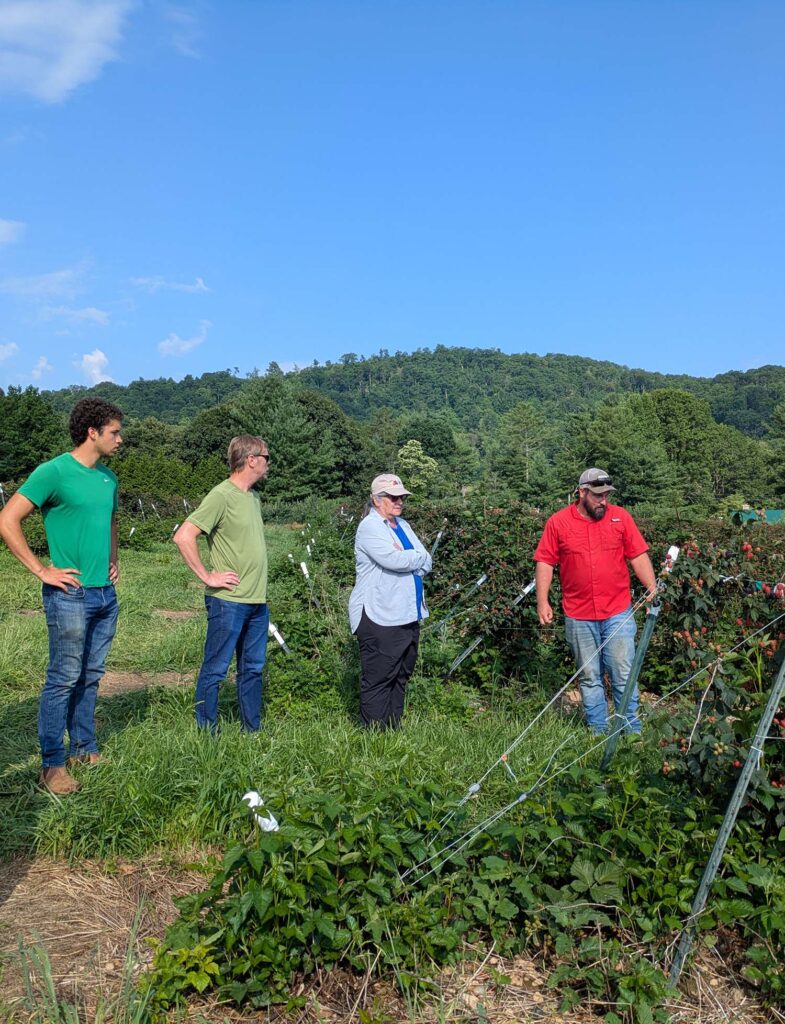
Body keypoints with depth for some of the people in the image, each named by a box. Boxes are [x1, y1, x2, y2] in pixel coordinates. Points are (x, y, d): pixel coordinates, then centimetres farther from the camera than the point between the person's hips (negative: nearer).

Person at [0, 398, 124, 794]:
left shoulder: (108, 478, 11)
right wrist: (42, 571, -15)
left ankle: (84, 749, 28)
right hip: (70, 595, -7)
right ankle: (52, 764, 11)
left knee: (91, 677, 15)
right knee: (64, 679, -1)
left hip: (106, 594, 7)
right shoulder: (54, 472, -12)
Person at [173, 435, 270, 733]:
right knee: (215, 670, 4)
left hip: (258, 602, 8)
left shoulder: (254, 497, 12)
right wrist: (208, 576, -17)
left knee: (253, 669, 15)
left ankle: (252, 732, 26)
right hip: (228, 600, -8)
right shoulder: (222, 496, -14)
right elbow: (183, 537, -21)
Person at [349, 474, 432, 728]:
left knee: (401, 676, 13)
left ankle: (394, 728, 22)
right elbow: (394, 559, -22)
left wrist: (406, 559, -10)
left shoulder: (403, 525, 18)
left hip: (408, 615, 8)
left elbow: (426, 563, 9)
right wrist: (418, 558, -4)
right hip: (380, 618, -8)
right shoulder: (370, 526, -7)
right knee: (378, 679, -3)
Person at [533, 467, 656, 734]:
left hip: (618, 613, 0)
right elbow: (545, 563, 1)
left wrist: (652, 586, -8)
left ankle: (632, 732, 14)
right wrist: (542, 601, -6)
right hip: (578, 616, 0)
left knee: (623, 676, 2)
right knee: (590, 679, 10)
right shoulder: (558, 522, 0)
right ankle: (597, 733, 22)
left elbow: (638, 556, 4)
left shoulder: (621, 517, 3)